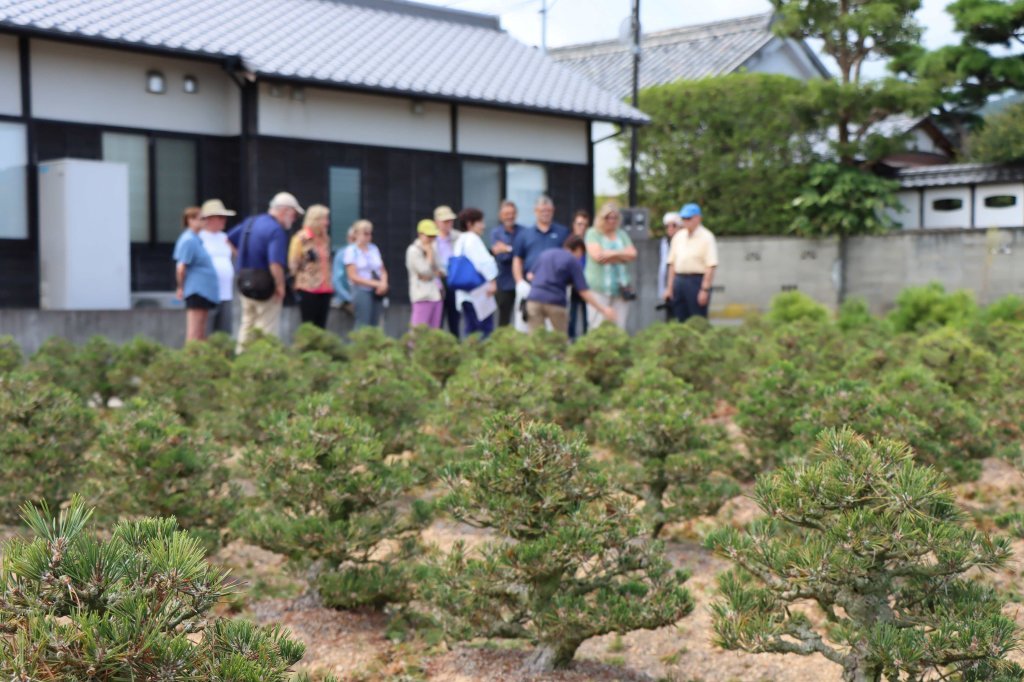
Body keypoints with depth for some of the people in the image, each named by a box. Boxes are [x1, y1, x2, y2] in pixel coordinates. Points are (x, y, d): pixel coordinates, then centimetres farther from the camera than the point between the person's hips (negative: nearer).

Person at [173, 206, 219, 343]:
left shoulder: (195, 239, 16)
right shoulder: (188, 240, -14)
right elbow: (181, 267, -17)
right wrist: (181, 288, -7)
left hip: (203, 291, 10)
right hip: (196, 290, -10)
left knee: (201, 332, 11)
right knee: (194, 332, -8)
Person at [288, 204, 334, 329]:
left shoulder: (325, 239, 13)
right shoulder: (301, 238, -6)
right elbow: (293, 264, -5)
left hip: (325, 290, 6)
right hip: (308, 289, -6)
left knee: (321, 327, 6)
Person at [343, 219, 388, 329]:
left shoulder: (374, 248, 10)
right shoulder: (351, 251, -5)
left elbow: (383, 270, 14)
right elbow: (353, 276, -10)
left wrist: (383, 283, -8)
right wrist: (375, 283, -16)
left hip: (377, 292, 5)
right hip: (362, 291, -5)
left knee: (374, 325, 5)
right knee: (363, 326, -10)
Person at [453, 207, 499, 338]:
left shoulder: (461, 240, 17)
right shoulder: (473, 239, -10)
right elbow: (484, 261, -19)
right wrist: (492, 281, -17)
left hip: (464, 292, 9)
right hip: (479, 292, -9)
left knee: (471, 328, 10)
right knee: (486, 329, -7)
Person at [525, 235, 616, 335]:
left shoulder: (545, 254, 19)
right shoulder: (573, 261, 5)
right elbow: (584, 291, -1)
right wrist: (604, 309, 1)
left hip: (534, 298, 3)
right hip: (555, 302, -3)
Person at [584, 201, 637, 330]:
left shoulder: (622, 234, 18)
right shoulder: (593, 233, 4)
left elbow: (632, 254, 5)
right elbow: (597, 255, -12)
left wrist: (610, 254, -5)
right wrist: (622, 255, -1)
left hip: (621, 289, 4)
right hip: (599, 288, -4)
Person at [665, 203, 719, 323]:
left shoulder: (706, 237, -6)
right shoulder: (678, 236, 13)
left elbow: (711, 266, -12)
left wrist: (705, 289, -17)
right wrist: (670, 287, 11)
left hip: (697, 281, -6)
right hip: (679, 280, 6)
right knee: (680, 321, 9)